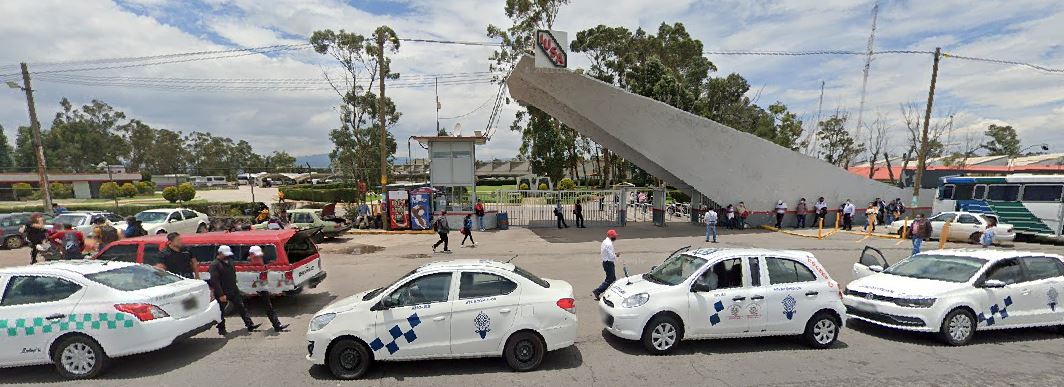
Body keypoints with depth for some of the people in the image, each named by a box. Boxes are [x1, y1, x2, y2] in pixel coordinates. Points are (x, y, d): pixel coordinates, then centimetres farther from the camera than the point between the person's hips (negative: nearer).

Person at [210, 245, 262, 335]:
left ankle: (250, 325, 11)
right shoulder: (214, 265, -14)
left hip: (233, 291, 7)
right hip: (222, 293, -7)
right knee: (221, 312, 7)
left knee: (242, 307, 7)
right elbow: (214, 281, -21)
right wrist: (221, 295, -24)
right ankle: (221, 330, 22)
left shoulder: (229, 262, 12)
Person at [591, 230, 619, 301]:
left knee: (613, 278, 19)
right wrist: (616, 255, -3)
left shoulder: (605, 241, 9)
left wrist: (614, 253, 10)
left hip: (605, 262, 10)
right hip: (609, 263, -10)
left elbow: (600, 252, 17)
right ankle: (596, 292, -3)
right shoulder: (609, 244, -22)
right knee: (609, 280, -3)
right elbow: (611, 256, -25)